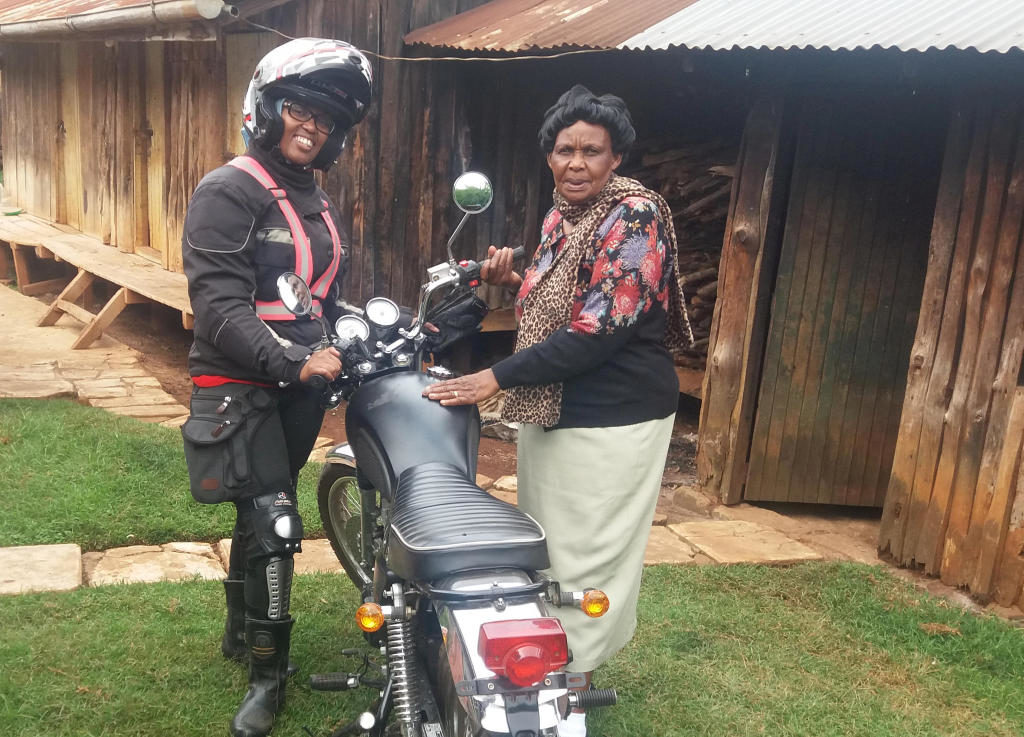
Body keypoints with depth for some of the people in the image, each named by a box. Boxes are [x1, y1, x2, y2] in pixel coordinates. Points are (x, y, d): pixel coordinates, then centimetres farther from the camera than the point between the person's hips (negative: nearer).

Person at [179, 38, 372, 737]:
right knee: (275, 523, -9)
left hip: (302, 385, 7)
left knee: (261, 515, 18)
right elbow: (219, 308, -20)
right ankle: (268, 672, 8)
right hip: (242, 387, -7)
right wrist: (293, 362, -31)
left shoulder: (318, 203, 15)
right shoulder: (229, 192, -11)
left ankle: (242, 630, 37)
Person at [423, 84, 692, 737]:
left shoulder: (634, 216, -18)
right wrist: (512, 281, 0)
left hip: (612, 423, -9)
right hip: (552, 411, 9)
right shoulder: (561, 217, 8)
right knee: (545, 543, 21)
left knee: (586, 554, 3)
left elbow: (601, 332, -25)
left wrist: (497, 378, -24)